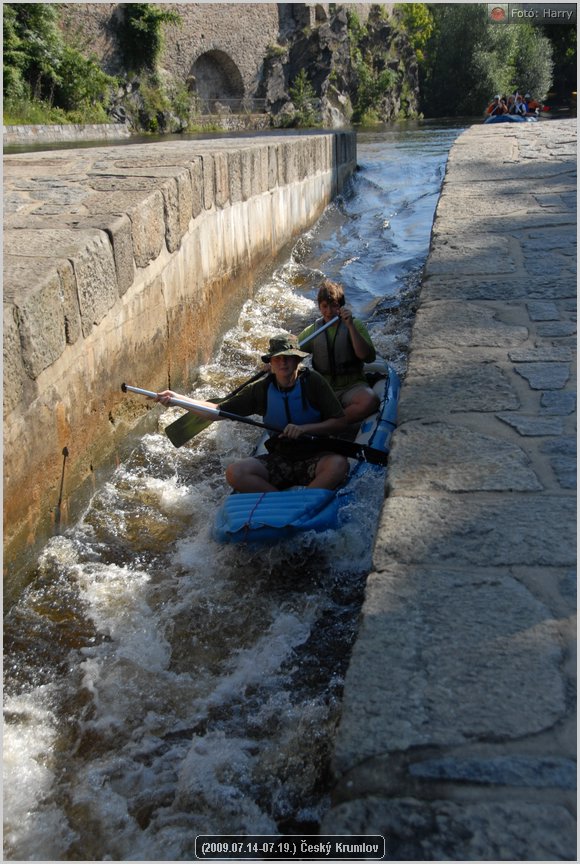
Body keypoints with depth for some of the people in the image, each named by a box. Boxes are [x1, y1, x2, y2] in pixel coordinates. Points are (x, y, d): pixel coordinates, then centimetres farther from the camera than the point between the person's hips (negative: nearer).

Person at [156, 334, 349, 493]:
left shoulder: (312, 381, -5)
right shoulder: (261, 389, 2)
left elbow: (341, 422, -6)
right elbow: (219, 411, 6)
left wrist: (304, 428, -20)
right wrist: (177, 399, -4)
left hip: (314, 458, -2)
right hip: (279, 460, 3)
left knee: (338, 464, -35)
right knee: (235, 472, -22)